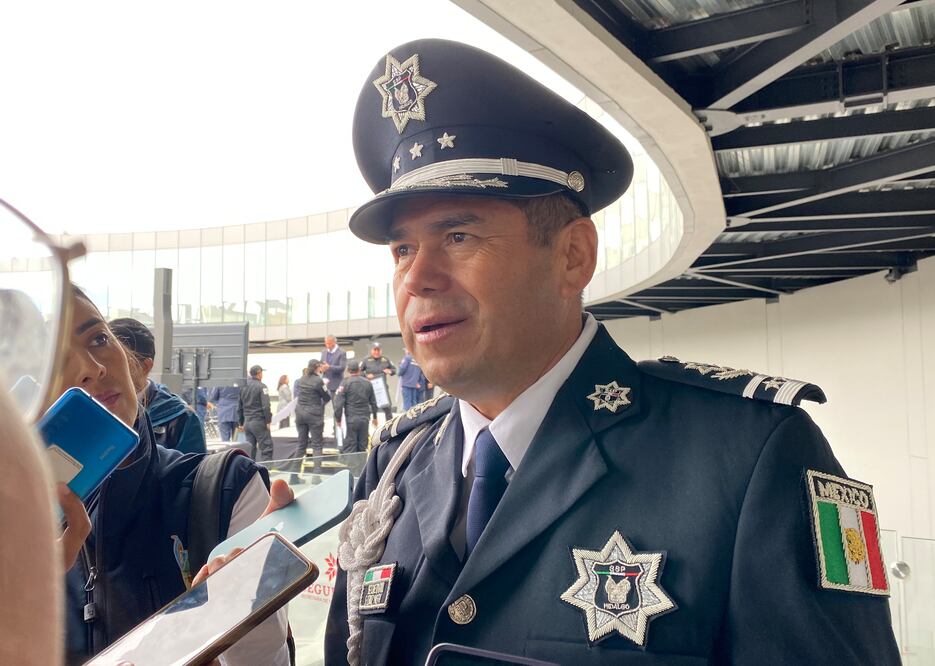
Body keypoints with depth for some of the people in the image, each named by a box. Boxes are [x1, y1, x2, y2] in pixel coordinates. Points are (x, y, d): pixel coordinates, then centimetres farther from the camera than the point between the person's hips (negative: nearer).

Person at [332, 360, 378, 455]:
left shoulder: (345, 384, -7)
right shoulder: (368, 383, 7)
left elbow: (339, 403, -10)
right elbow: (373, 402, 13)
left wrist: (338, 418, 1)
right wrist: (374, 417, 24)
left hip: (351, 419, -4)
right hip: (365, 418, 4)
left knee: (349, 446, 1)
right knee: (363, 445, 11)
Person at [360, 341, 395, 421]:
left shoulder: (385, 360, 4)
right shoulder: (366, 361, -3)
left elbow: (394, 369, 14)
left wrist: (390, 371, -7)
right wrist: (366, 375, -15)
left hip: (383, 387, 2)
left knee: (387, 407, 4)